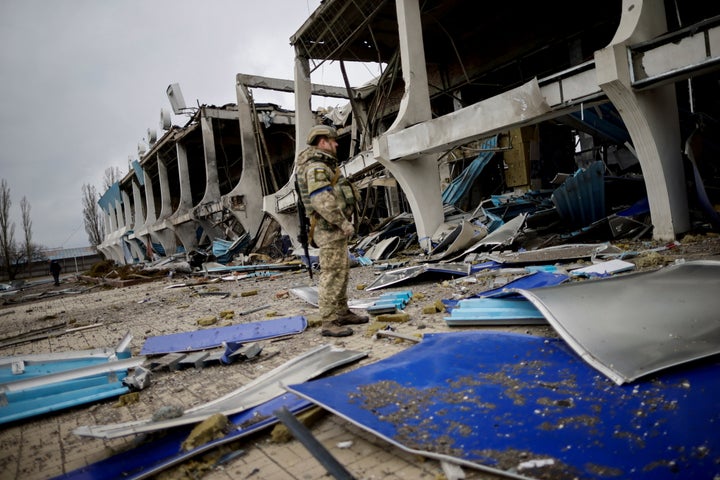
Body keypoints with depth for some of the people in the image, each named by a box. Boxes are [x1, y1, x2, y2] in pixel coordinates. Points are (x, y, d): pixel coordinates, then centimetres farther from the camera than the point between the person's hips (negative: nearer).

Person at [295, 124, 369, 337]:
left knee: (342, 272, 15)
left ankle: (342, 312, 25)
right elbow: (323, 201, -25)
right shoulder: (316, 167, -14)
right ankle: (329, 323, -4)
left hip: (335, 228, 11)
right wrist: (343, 223, -22)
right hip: (329, 229, -11)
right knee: (332, 274, -9)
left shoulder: (323, 167, 21)